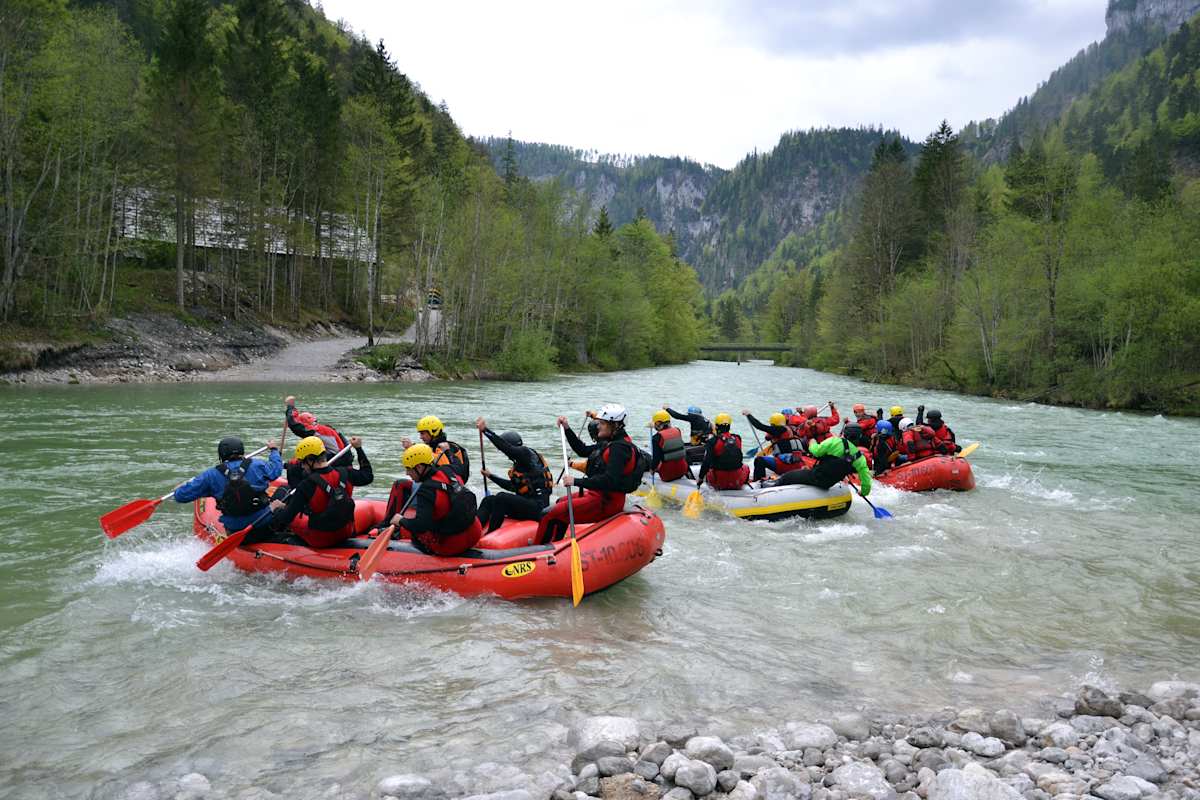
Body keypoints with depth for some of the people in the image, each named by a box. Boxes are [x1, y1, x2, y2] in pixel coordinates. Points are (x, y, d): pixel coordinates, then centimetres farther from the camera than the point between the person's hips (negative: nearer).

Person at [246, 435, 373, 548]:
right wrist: (359, 449, 20)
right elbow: (367, 475, 12)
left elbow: (286, 518, -16)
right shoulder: (344, 474, -10)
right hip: (346, 534, 5)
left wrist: (277, 509, 6)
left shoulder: (307, 485, -21)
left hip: (319, 541, -4)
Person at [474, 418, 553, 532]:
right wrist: (491, 476, 38)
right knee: (488, 500, 6)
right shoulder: (519, 463, 19)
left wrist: (485, 430, -24)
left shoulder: (527, 453, -8)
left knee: (501, 497, -27)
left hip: (537, 508, -10)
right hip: (527, 505, 10)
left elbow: (505, 447, -23)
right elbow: (513, 486, 32)